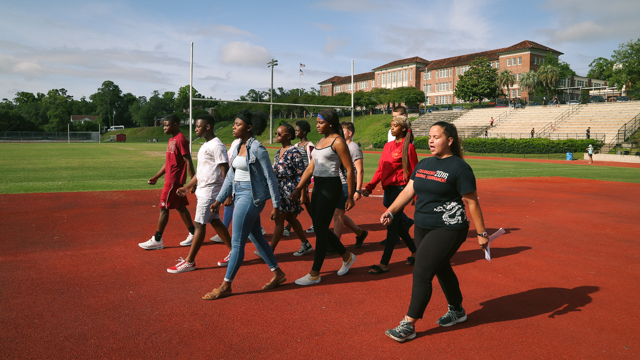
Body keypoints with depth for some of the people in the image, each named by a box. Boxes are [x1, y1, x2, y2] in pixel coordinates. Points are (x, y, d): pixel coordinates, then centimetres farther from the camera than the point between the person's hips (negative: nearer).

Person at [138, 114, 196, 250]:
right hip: (170, 179, 10)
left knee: (164, 208, -4)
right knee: (180, 207, 13)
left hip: (174, 180, -10)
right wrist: (156, 177, 18)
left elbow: (188, 161, -19)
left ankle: (157, 240, 2)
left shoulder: (181, 140, -15)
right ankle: (193, 234, 21)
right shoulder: (172, 140, 15)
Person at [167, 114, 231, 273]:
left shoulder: (216, 146, -16)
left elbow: (225, 170, -20)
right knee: (214, 221, 14)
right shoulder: (205, 146, 15)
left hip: (210, 191, -10)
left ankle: (189, 262, 4)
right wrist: (188, 187, 20)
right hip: (203, 190, 10)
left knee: (200, 224, -4)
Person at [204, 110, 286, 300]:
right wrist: (219, 200, 15)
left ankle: (226, 285, 9)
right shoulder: (238, 147, 10)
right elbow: (230, 175, 16)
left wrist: (276, 205, -11)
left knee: (237, 243, -2)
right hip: (239, 195, 9)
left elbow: (270, 177, -12)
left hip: (251, 197, -9)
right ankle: (277, 274, 29)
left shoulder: (257, 148, -14)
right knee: (256, 238, 16)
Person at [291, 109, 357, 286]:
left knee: (321, 230, -3)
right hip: (318, 187, 9)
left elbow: (349, 169, -12)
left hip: (331, 187, -9)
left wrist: (350, 197, -12)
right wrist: (298, 189, 13)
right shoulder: (321, 141, 14)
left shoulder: (338, 141, -11)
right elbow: (311, 168, 16)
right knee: (319, 228, 13)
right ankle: (347, 256, 32)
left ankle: (314, 274, 8)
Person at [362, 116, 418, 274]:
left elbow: (413, 172, -9)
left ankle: (384, 264, -1)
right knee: (397, 224, 17)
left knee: (392, 225, -6)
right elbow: (380, 169, 13)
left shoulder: (408, 147, -8)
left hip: (400, 188, -8)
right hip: (388, 189, 8)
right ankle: (415, 252, 34)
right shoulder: (388, 146, 13)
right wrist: (369, 187, 5)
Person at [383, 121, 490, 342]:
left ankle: (409, 325, 0)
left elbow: (472, 202, -10)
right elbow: (409, 190, 9)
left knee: (422, 273, -9)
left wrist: (481, 233, -8)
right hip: (423, 228, 7)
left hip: (448, 230, -7)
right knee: (441, 269, 19)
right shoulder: (423, 164, 9)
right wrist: (390, 211, -2)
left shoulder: (459, 168, -12)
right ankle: (457, 311, 40)